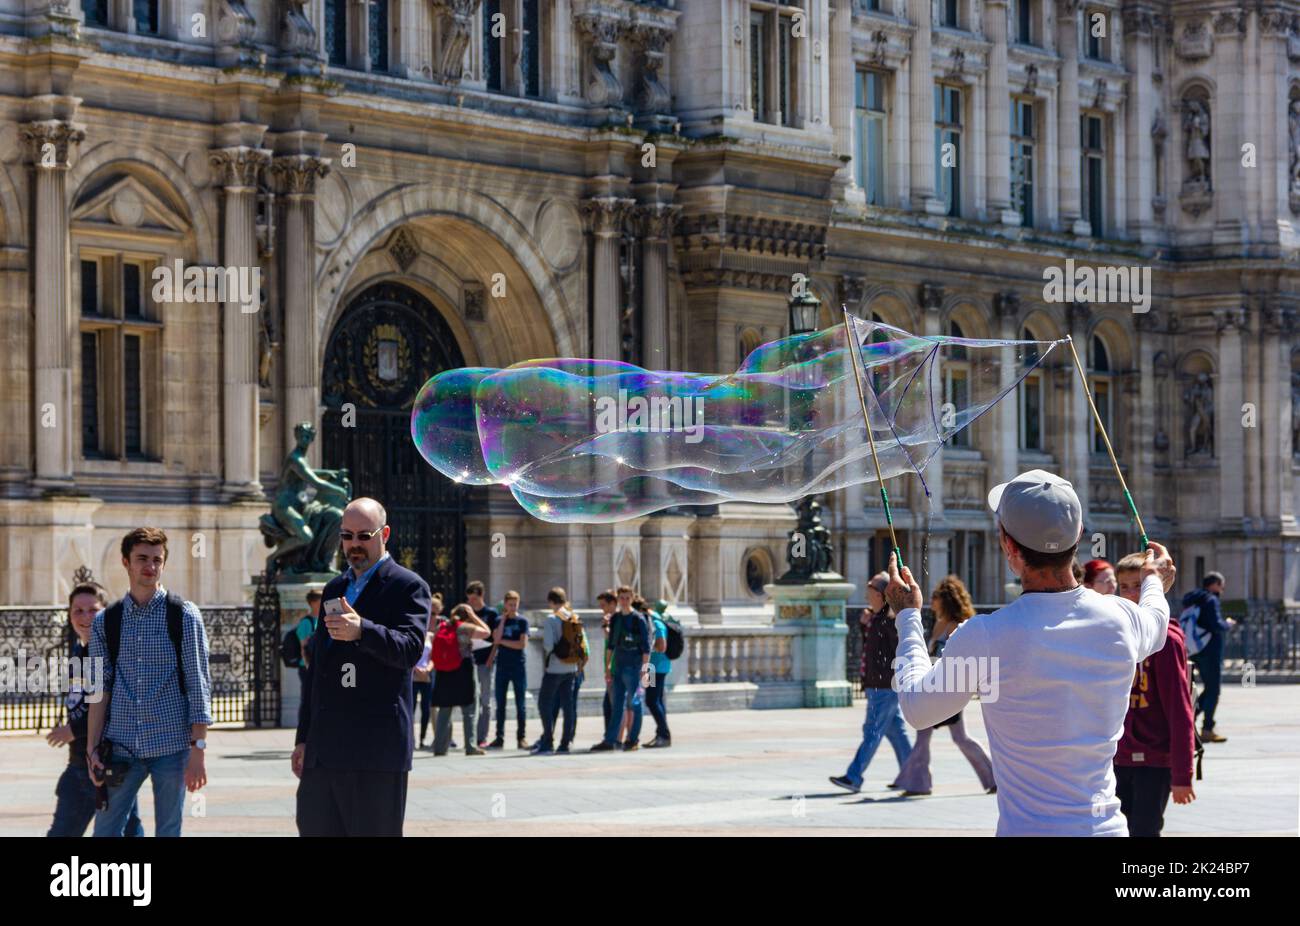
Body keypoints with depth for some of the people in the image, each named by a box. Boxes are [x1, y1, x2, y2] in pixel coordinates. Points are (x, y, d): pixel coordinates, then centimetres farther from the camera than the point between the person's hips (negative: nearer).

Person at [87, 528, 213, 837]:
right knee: (105, 831, 1)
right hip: (120, 747, 2)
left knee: (169, 832, 4)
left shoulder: (184, 616, 0)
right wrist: (92, 749, 1)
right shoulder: (105, 622, 8)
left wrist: (198, 751, -9)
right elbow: (100, 690, 8)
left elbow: (198, 686, -3)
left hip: (171, 746, -2)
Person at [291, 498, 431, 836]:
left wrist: (362, 630, -34)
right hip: (325, 750, 7)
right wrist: (303, 738, 21)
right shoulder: (334, 589, 21)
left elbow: (410, 648, -17)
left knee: (373, 830, -5)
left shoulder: (408, 586, -1)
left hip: (376, 748, -7)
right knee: (314, 829, 4)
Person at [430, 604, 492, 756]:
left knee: (444, 710, 10)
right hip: (464, 670, -5)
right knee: (469, 711, 2)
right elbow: (486, 632, -2)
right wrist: (473, 616, 3)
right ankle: (470, 746, -1)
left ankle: (440, 747, 7)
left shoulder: (441, 626, 6)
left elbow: (433, 652, 9)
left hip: (443, 673, 5)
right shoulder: (465, 628, -9)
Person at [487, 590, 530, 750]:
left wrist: (502, 641, -5)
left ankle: (521, 737, 4)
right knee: (500, 704, 2)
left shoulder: (522, 621, 1)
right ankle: (499, 738, 7)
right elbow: (496, 639, -8)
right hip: (502, 666, 2)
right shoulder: (499, 621, 9)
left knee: (521, 704, -1)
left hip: (518, 666, -2)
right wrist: (503, 619, -5)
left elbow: (522, 644, -9)